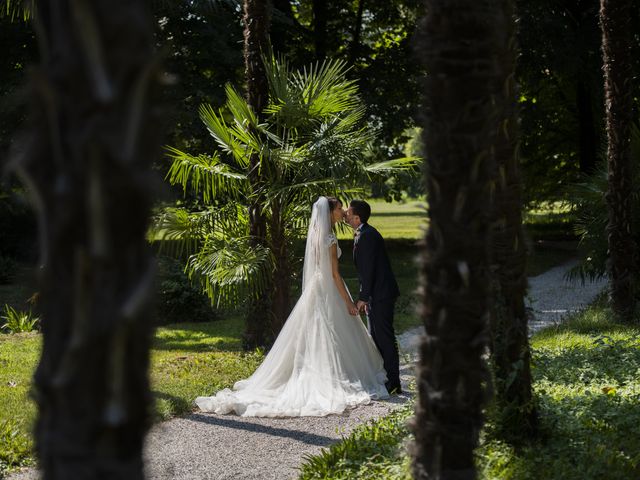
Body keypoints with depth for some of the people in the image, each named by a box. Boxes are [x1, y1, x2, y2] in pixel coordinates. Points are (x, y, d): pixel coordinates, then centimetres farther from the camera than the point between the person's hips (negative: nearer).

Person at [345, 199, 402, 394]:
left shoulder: (367, 236, -18)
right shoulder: (362, 234, 15)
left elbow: (368, 269, -22)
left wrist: (363, 298, -19)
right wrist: (365, 297, 21)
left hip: (381, 295, -11)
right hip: (377, 296, 11)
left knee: (384, 338, -5)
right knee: (376, 338, 15)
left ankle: (392, 383, -1)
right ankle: (384, 379, 22)